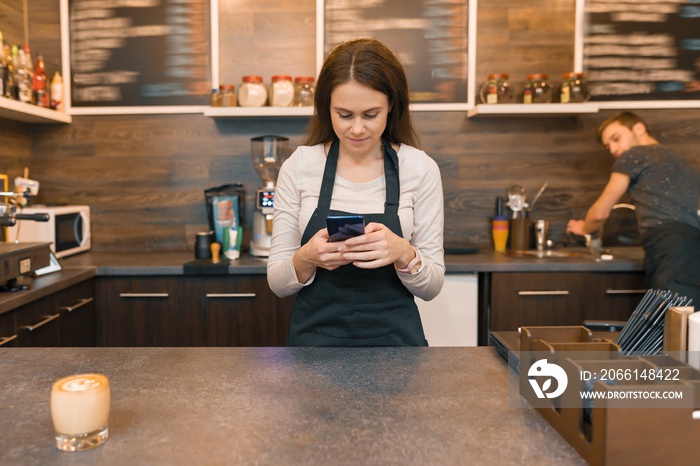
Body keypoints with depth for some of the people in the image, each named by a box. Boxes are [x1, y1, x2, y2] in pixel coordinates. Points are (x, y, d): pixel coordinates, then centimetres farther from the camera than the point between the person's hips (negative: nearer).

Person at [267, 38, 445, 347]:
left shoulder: (420, 168, -7)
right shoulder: (299, 166, -6)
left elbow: (431, 286, -4)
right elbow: (277, 283, -3)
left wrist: (403, 254, -25)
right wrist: (308, 258, -24)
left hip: (394, 336, 0)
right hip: (314, 335, 1)